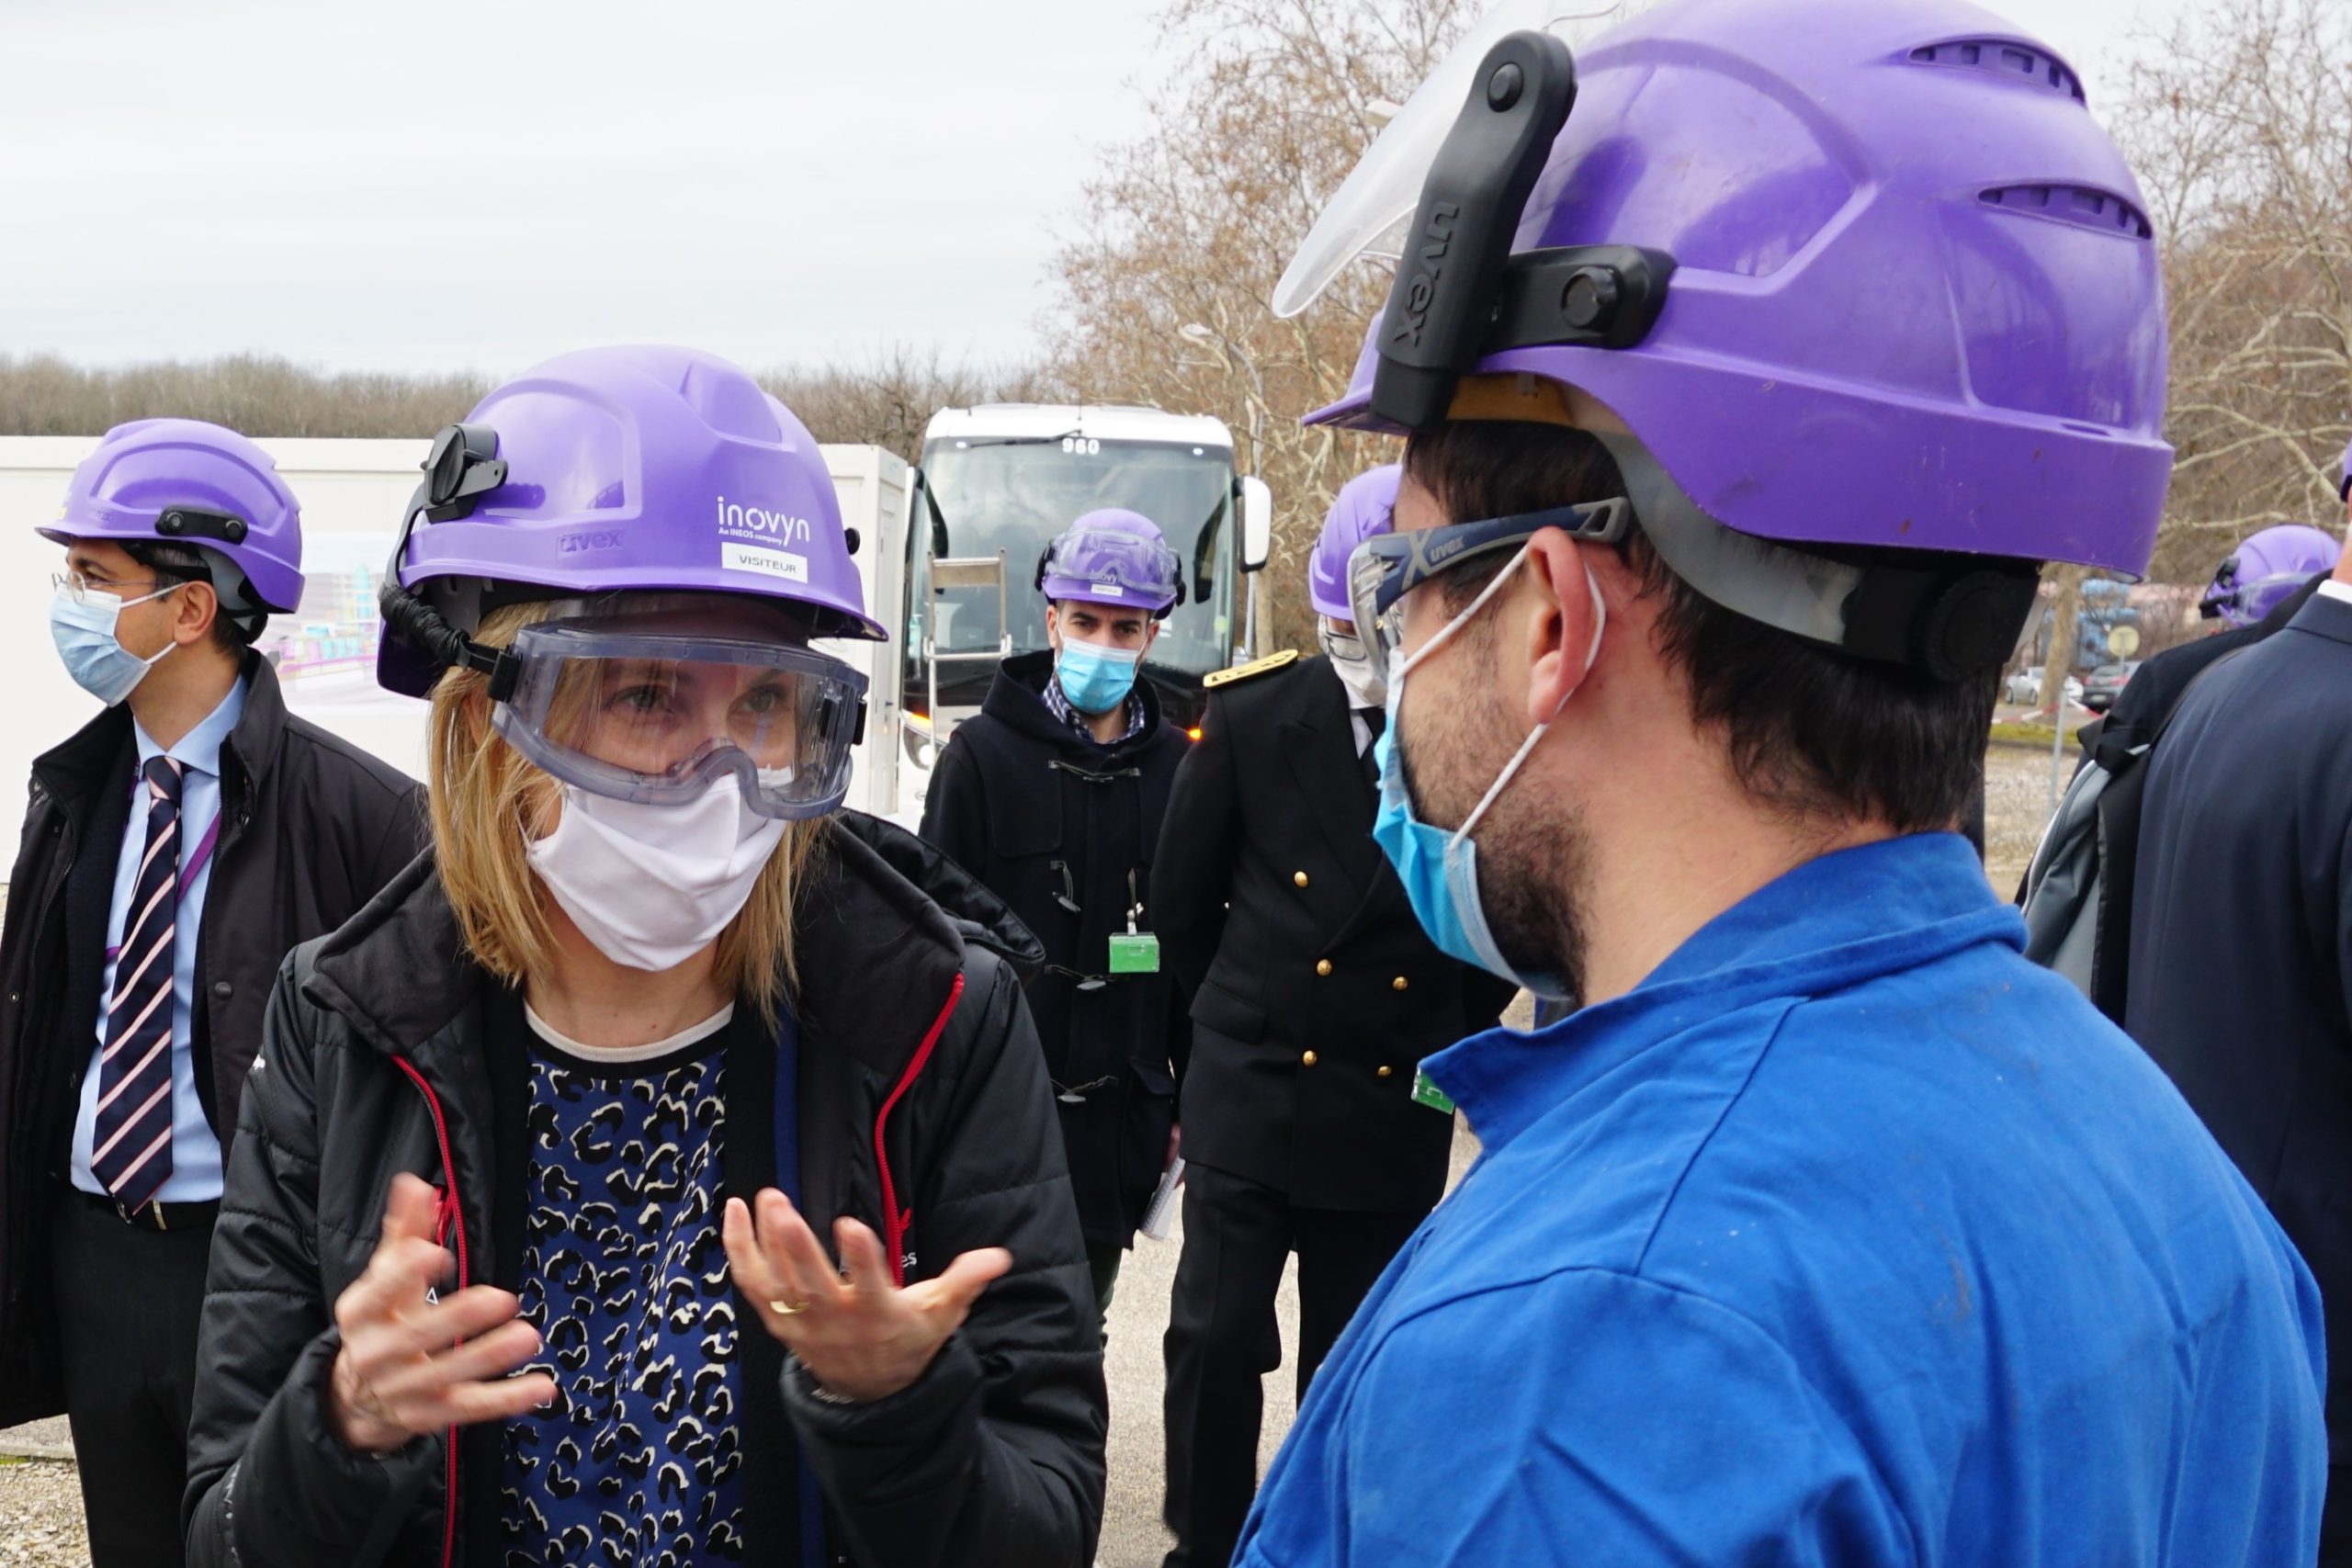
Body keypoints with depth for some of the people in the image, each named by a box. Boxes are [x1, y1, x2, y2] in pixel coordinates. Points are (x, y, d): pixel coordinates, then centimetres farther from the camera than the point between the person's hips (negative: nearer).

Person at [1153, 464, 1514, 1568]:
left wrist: (1439, 1044, 7)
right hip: (1247, 1090, 1)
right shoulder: (1251, 712, -5)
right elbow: (1182, 902, 7)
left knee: (1351, 1363, 11)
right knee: (1215, 1335, -2)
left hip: (1395, 1110, 0)